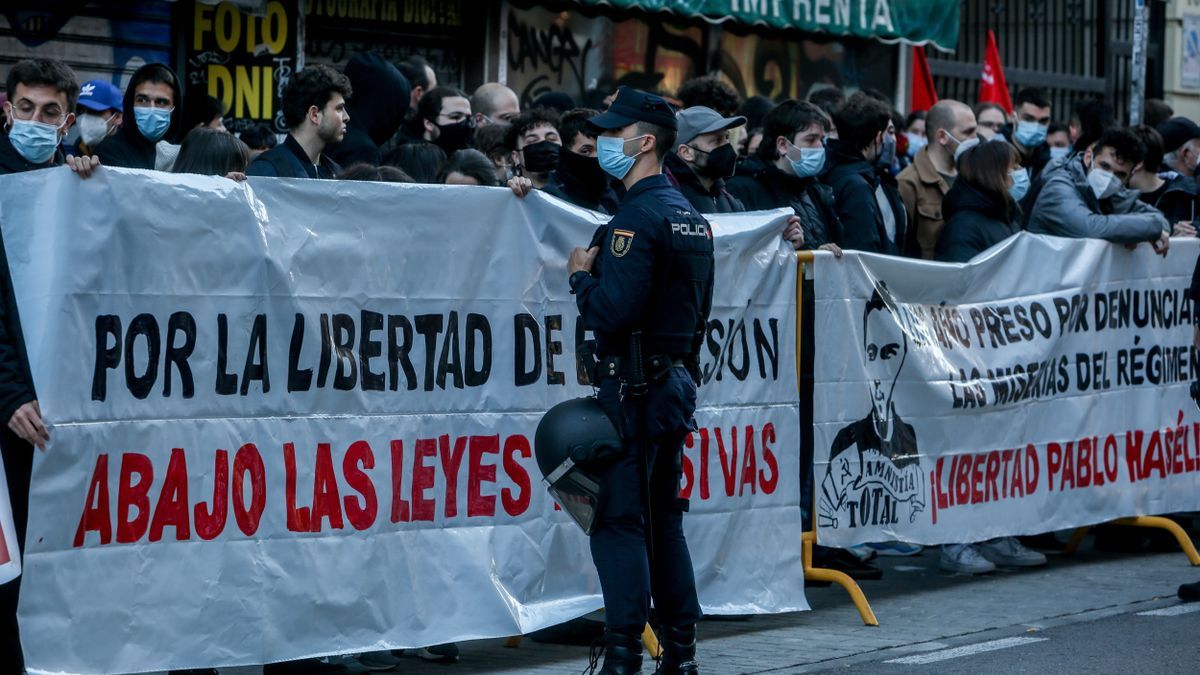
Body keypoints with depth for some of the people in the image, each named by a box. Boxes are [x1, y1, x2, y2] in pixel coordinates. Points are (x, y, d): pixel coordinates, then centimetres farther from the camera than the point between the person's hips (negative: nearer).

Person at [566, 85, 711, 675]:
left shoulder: (637, 217, -16)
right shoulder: (691, 217, 14)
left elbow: (611, 313, -24)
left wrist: (581, 277, -6)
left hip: (634, 388, -9)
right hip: (678, 379, 9)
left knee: (619, 520, -7)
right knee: (663, 519, 13)